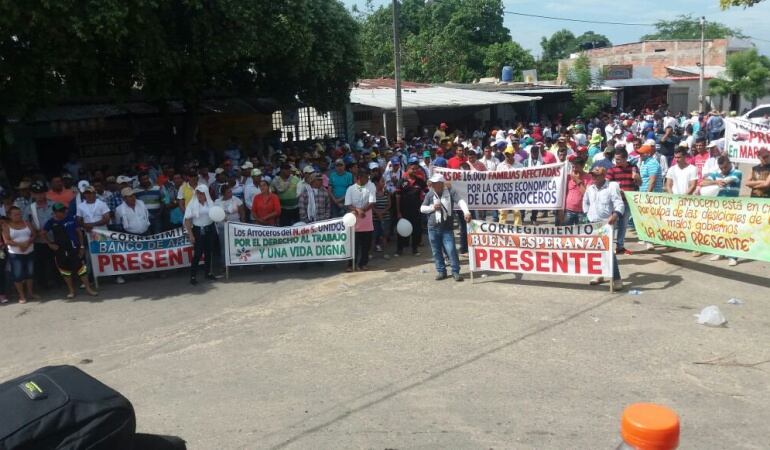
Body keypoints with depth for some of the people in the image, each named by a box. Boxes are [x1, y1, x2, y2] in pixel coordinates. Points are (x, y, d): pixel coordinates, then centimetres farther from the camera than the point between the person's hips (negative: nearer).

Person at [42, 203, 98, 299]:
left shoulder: (71, 219, -4)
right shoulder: (51, 222, -4)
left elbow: (79, 232, 2)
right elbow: (43, 233, 9)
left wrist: (82, 246, -1)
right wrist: (50, 244, 0)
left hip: (74, 248, -1)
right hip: (61, 250, 1)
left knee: (81, 268, 1)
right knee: (65, 270, 10)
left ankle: (88, 288, 10)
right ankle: (71, 290, 23)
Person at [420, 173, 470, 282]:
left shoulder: (450, 192, -3)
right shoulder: (430, 194, 6)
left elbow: (460, 201, -18)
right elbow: (422, 209, 10)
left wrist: (466, 212, -35)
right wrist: (432, 208, -9)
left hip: (447, 228, -3)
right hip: (433, 228, 3)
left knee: (451, 250, -9)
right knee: (436, 251, 8)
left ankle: (455, 271, 3)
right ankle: (441, 271, 21)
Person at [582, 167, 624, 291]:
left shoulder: (612, 186, -9)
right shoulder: (590, 188, 10)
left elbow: (619, 204, -18)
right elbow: (585, 202, 29)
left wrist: (615, 215, -36)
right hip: (592, 224, 7)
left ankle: (616, 279, -8)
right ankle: (599, 275, 26)